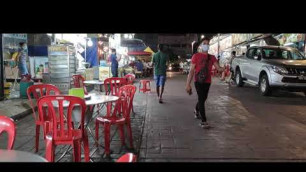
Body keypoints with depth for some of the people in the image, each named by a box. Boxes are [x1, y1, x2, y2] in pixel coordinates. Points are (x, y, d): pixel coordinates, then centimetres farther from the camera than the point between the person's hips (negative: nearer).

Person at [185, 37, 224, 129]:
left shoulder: (212, 57, 9)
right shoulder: (196, 56, -4)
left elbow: (218, 68, -4)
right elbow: (191, 71, -6)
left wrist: (223, 68, -29)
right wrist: (188, 84, -10)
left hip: (207, 82, 5)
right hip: (198, 81, -5)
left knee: (203, 99, 19)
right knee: (201, 99, -11)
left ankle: (196, 111, 47)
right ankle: (203, 121, -9)